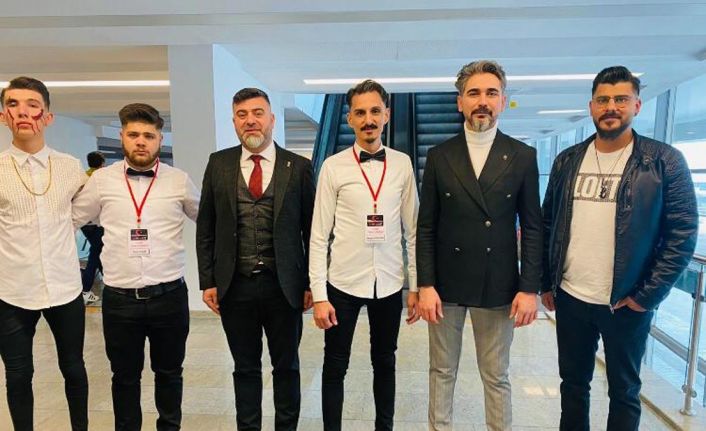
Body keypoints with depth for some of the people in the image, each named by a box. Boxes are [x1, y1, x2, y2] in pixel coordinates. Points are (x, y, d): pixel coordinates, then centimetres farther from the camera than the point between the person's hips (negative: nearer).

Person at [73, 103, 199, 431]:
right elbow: (70, 219, 13)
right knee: (124, 376, 16)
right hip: (118, 297, 1)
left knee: (169, 372, 16)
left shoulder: (179, 180, 0)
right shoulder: (102, 179, 1)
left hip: (169, 295, 0)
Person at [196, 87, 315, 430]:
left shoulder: (298, 167, -2)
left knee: (286, 366, 15)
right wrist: (208, 281, 2)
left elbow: (310, 230, -1)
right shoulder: (218, 164, 3)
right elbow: (205, 228, 6)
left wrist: (310, 283, -2)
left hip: (284, 286, -1)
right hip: (234, 287, 2)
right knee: (245, 368, 17)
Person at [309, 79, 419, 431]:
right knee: (335, 366, 12)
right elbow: (319, 235, -5)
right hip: (343, 283, -1)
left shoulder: (403, 164, 1)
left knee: (385, 362, 19)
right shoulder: (333, 166, -5)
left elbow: (412, 230, 3)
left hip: (389, 283, 2)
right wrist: (319, 295, -8)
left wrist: (417, 286, 2)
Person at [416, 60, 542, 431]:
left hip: (498, 286, 0)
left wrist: (529, 289, -4)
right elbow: (426, 228, -1)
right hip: (446, 283, 1)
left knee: (496, 376, 14)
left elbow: (532, 228, 1)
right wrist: (425, 285, -6)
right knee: (442, 372, 15)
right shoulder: (439, 157, 0)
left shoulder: (523, 156, 1)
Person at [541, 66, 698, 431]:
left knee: (624, 392, 16)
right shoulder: (567, 161, 3)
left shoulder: (665, 161, -6)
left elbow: (682, 235, -7)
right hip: (569, 298, 3)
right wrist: (545, 283, 5)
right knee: (573, 383, 17)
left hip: (627, 304, -2)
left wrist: (647, 296, -11)